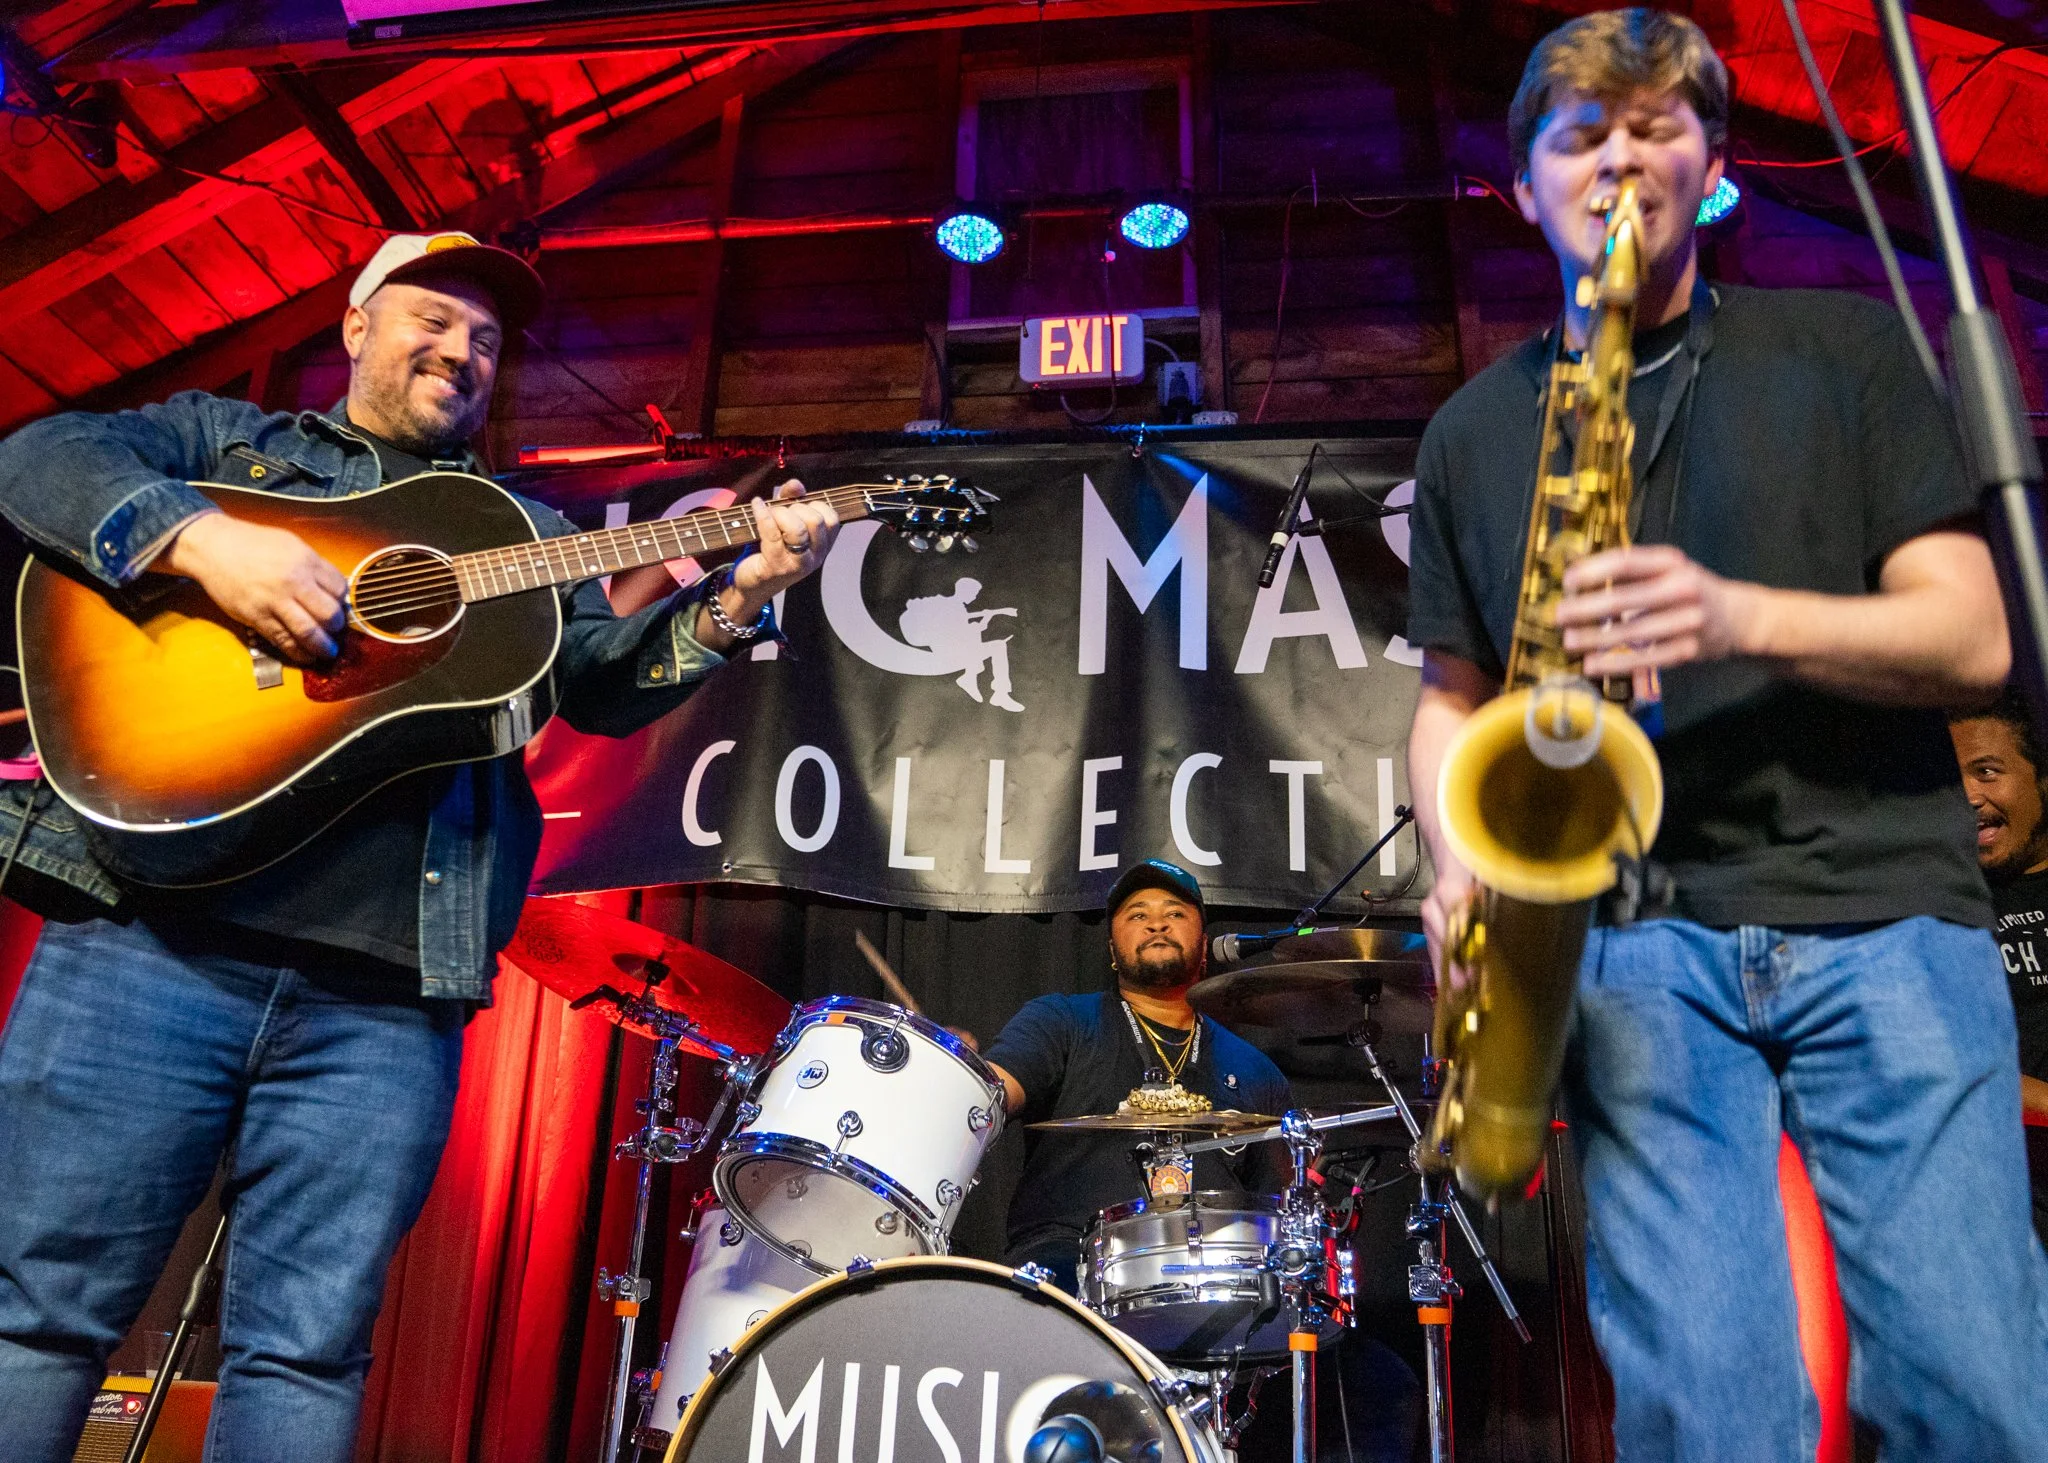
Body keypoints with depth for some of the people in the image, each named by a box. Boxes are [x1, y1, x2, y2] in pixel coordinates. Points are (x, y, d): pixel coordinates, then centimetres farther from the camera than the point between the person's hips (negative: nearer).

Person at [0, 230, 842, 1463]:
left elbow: (608, 684, 9)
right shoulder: (225, 436, 19)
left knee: (309, 1350, 2)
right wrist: (204, 540, -15)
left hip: (386, 988, 2)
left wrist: (739, 597, -8)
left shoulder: (527, 530, 23)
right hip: (154, 934, -1)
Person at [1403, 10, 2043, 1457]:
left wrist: (1741, 616, -15)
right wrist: (1460, 868, 0)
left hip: (1883, 907, 0)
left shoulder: (1842, 349, 11)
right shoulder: (1474, 431, 16)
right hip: (1636, 935, 1)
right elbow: (1452, 693, 19)